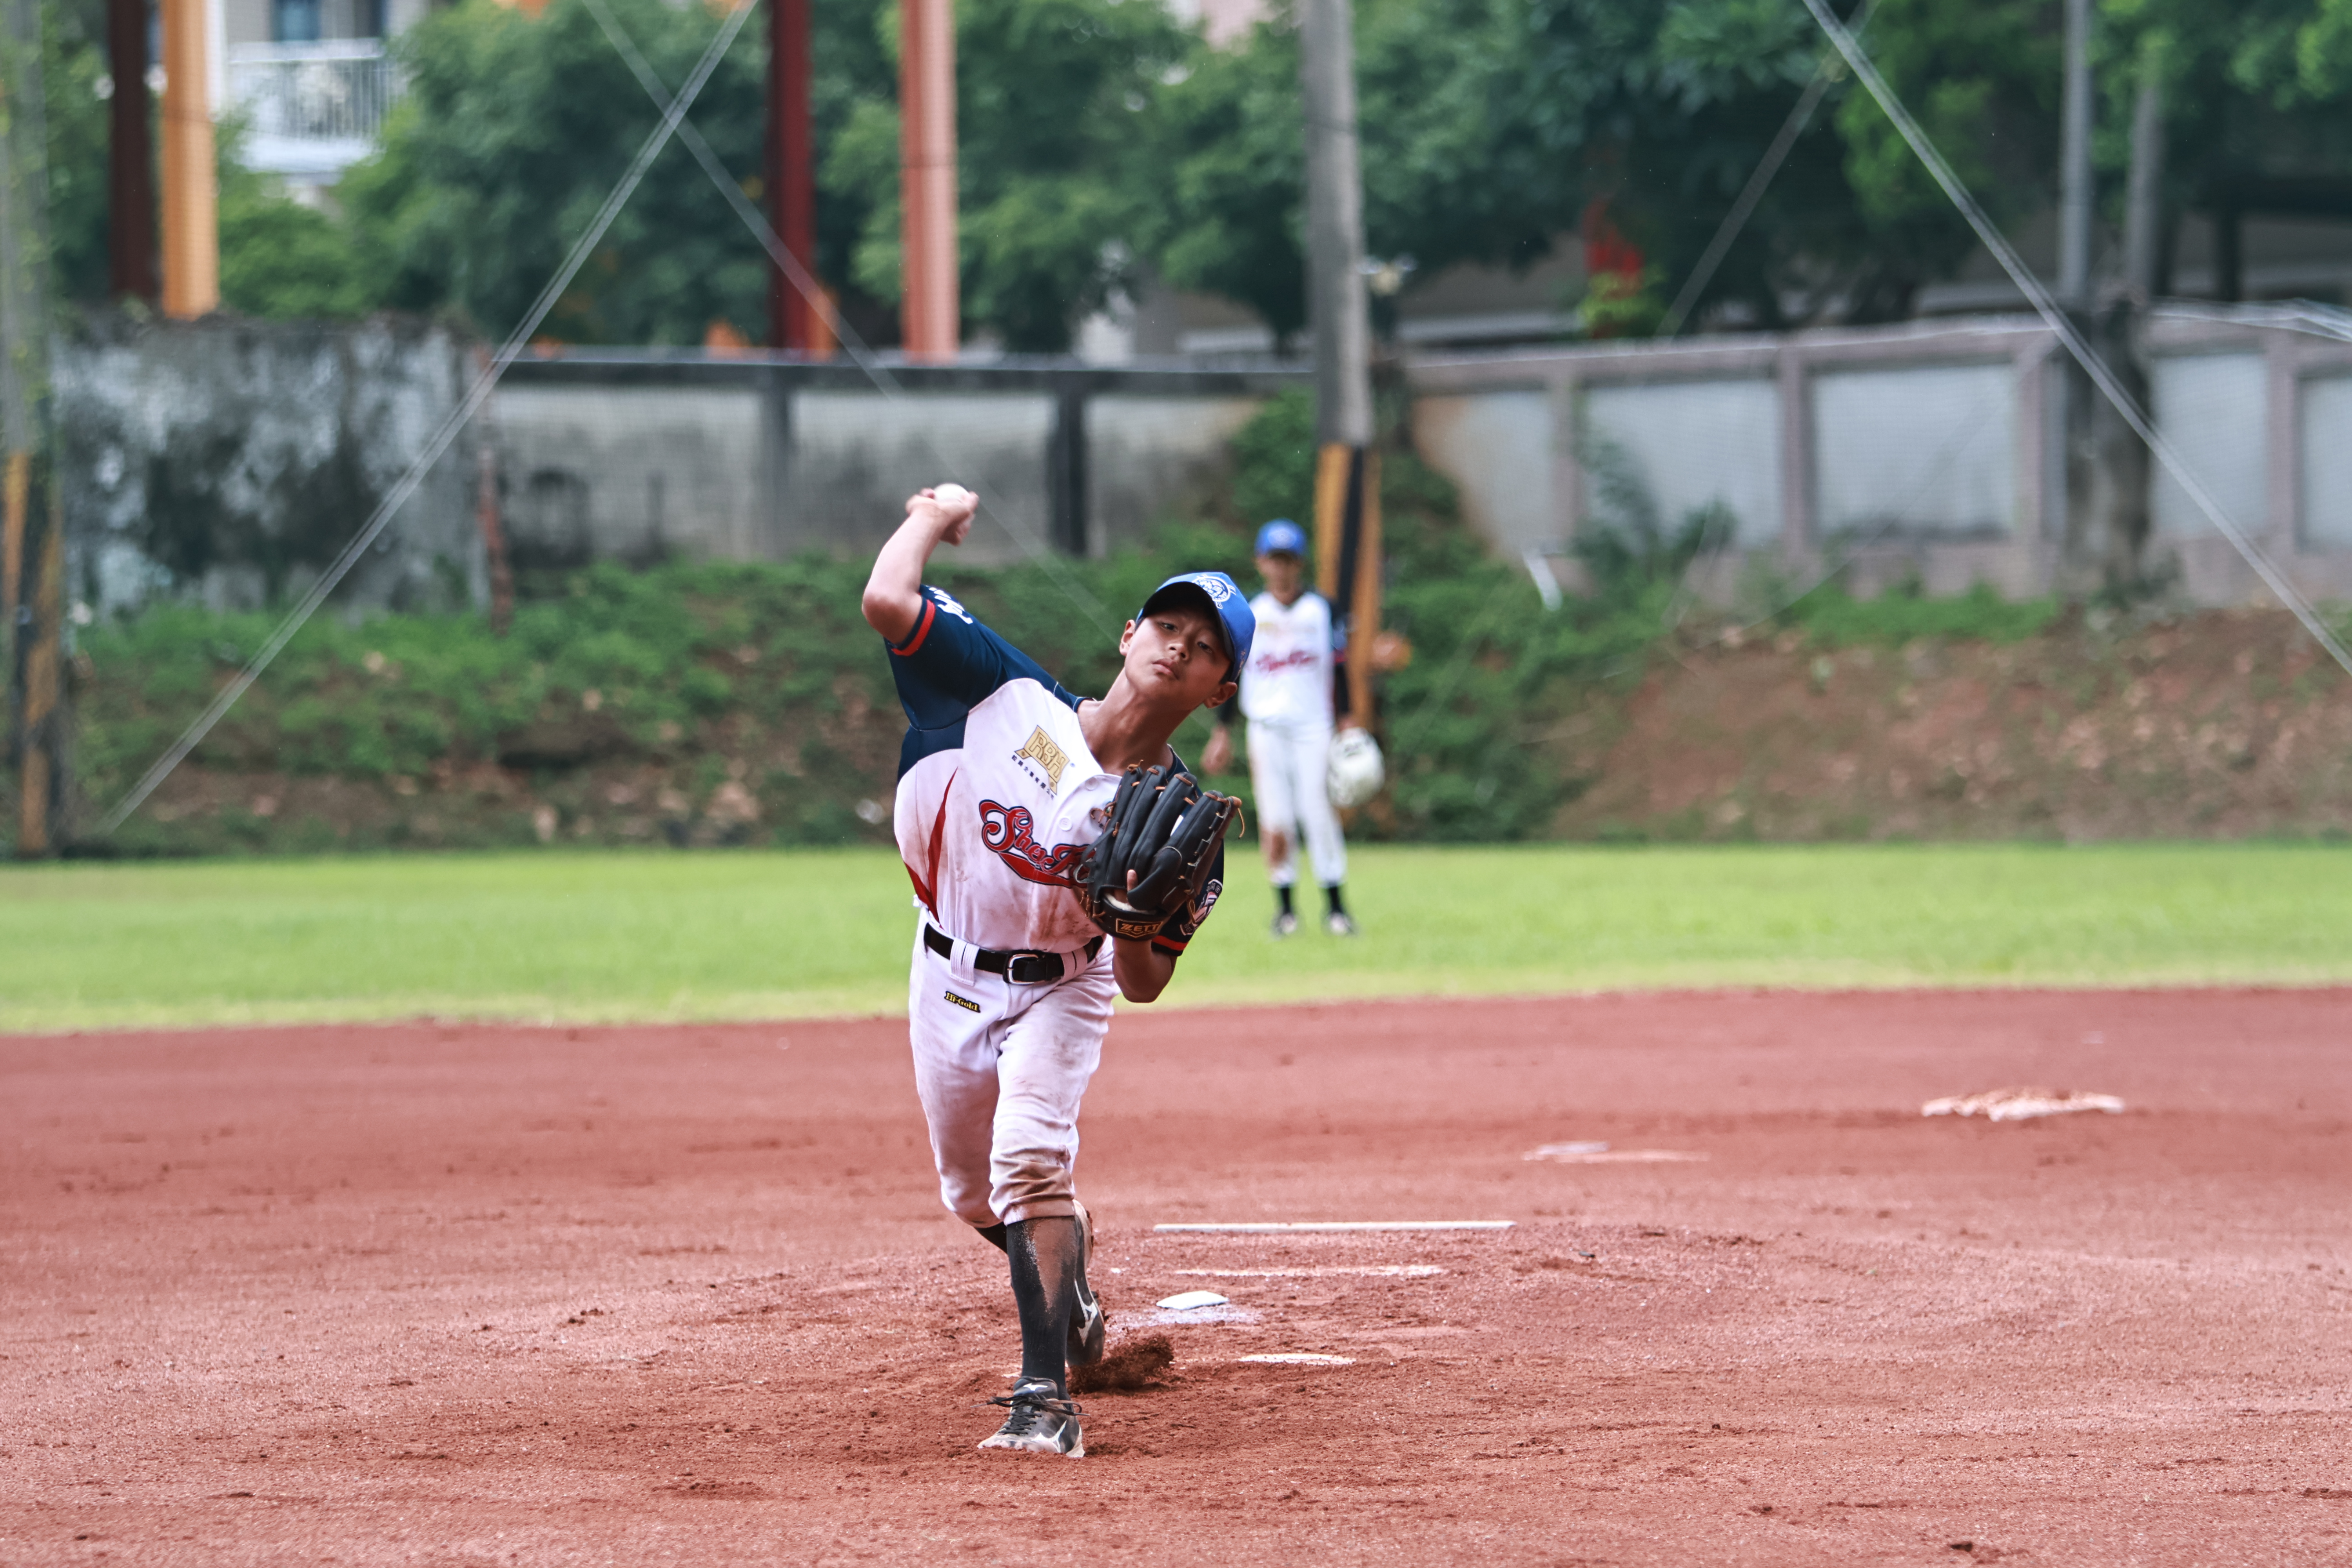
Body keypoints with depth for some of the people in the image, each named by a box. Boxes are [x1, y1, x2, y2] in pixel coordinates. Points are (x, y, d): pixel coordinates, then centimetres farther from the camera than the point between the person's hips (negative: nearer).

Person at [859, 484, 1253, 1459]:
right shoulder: (1012, 700, -18)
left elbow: (1145, 987, -14)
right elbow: (886, 602, -24)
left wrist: (1136, 927, -34)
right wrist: (936, 516, -11)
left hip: (1061, 987, -3)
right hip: (950, 977, 3)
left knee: (1030, 1161, -27)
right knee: (973, 1194, 17)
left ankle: (1045, 1399, -27)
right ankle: (1070, 1293, 50)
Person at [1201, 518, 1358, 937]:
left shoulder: (1321, 610, 7)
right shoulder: (1248, 615, 9)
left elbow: (1339, 668, 9)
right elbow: (1231, 674, 11)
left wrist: (1346, 720, 1)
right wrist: (1223, 733, 7)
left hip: (1313, 725, -1)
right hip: (1265, 726, 1)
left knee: (1319, 812, -8)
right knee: (1274, 816, -4)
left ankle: (1335, 902, -2)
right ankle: (1284, 904, 2)